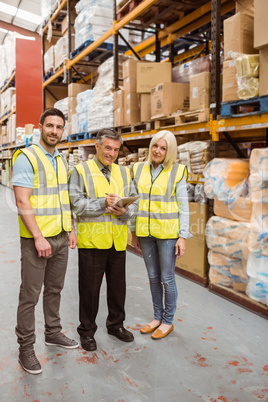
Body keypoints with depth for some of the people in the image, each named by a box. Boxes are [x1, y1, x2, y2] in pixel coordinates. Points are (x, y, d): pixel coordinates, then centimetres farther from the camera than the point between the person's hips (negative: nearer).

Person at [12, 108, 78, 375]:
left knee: (54, 289, 18)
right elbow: (22, 202, -18)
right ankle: (26, 348, 17)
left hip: (61, 238, 7)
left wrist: (70, 229, 12)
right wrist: (39, 238, -20)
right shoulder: (26, 158, -11)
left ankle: (53, 333, 34)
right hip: (37, 239, -7)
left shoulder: (61, 161, 12)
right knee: (30, 295, 3)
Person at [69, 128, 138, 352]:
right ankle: (87, 330, 25)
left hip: (118, 240, 4)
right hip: (92, 240, -4)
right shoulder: (81, 171, -1)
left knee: (118, 285, 15)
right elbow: (76, 203, -12)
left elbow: (134, 202, 9)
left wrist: (125, 211, -12)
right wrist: (103, 203, -20)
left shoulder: (124, 172, 14)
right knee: (90, 287, 7)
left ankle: (116, 324, 35)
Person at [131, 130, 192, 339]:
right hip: (145, 233, 4)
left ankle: (168, 321, 23)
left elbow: (183, 206, -4)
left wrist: (183, 236, -8)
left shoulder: (177, 172, -4)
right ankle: (157, 317, 31)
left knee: (167, 278, 5)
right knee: (153, 277, 15)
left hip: (167, 232, -4)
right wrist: (134, 232, 11)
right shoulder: (139, 169, 6)